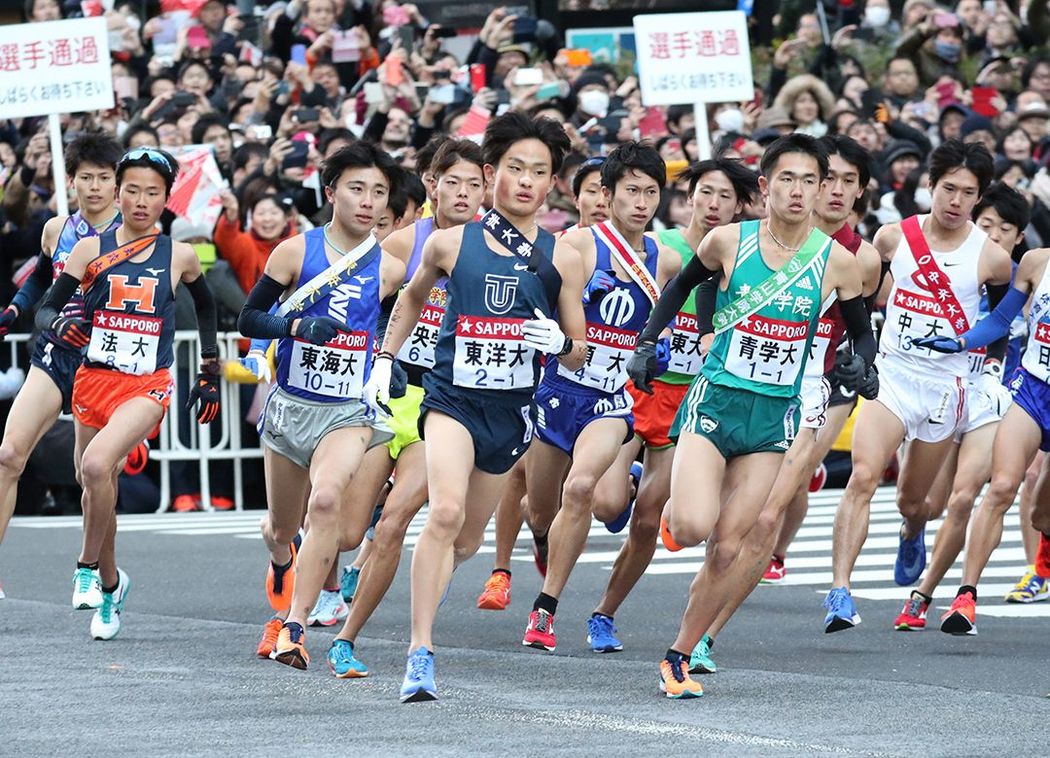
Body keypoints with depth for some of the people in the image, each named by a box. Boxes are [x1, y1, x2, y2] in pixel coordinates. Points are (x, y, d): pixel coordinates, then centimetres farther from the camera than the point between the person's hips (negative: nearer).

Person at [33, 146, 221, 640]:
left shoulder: (180, 257, 2)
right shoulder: (91, 250, 1)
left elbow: (205, 304, 22)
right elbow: (46, 308, 1)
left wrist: (210, 371, 22)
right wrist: (59, 323, -23)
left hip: (147, 386, -3)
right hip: (94, 378, 3)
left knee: (97, 464, -27)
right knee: (96, 487, 11)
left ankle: (87, 568, -12)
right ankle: (110, 584, 34)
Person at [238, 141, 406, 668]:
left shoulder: (389, 268, 0)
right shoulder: (296, 252, -3)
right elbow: (248, 318, -2)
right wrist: (298, 325, -19)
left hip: (350, 411, -1)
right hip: (290, 406, 1)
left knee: (327, 501, -29)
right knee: (281, 528, 15)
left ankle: (293, 624, -22)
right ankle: (282, 560, 55)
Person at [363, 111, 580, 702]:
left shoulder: (561, 260, 2)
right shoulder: (451, 244, 1)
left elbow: (579, 354, 8)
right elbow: (413, 297, 22)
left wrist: (560, 342, -14)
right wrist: (385, 359, 17)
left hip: (512, 410, 3)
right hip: (452, 398, -2)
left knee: (466, 539, 13)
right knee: (446, 512, -25)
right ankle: (421, 653, -24)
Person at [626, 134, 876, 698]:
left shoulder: (837, 262, -3)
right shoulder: (729, 242, -4)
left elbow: (861, 332, 11)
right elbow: (681, 285, 15)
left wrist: (858, 363, -11)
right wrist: (647, 343, 7)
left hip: (775, 416, 1)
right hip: (716, 399, -1)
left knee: (728, 547, -2)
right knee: (693, 527, -21)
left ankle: (680, 655, 11)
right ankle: (673, 510, 17)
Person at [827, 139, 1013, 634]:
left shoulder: (991, 258, -6)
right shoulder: (894, 237, -2)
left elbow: (1006, 311, 15)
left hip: (945, 385, 0)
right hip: (890, 375, 0)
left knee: (911, 500, 13)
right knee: (863, 476, -21)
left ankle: (912, 534, 51)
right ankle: (840, 590, -25)